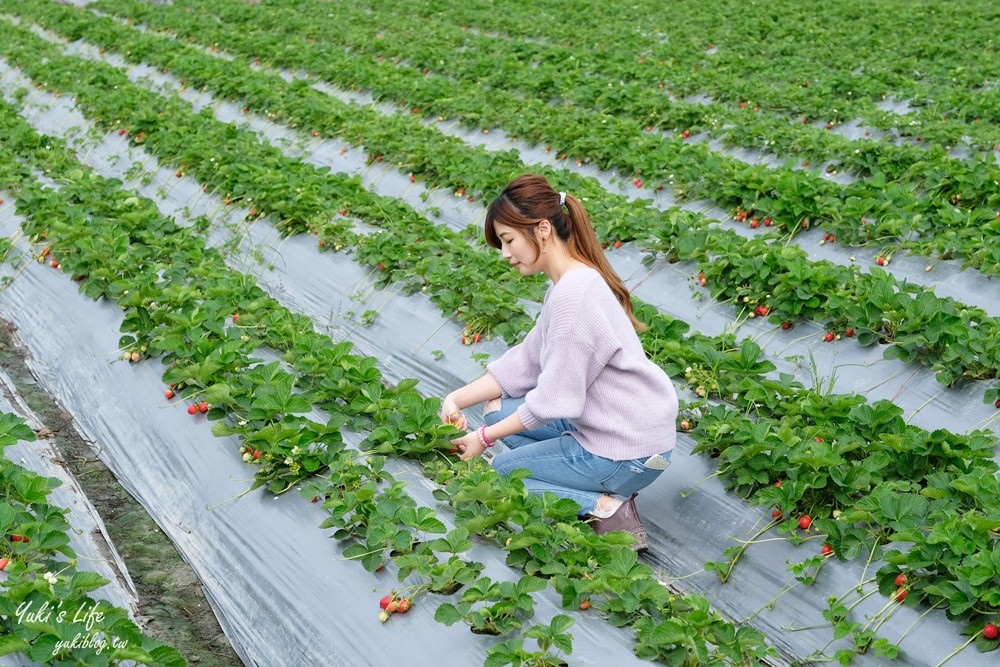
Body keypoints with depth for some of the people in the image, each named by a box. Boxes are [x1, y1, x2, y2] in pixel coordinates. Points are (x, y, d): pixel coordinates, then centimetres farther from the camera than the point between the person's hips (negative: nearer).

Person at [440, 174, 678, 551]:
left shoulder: (573, 295, -25)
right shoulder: (570, 282, 6)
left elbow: (553, 400, -22)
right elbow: (525, 362, 8)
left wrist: (486, 437, -9)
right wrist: (458, 399, -2)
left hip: (630, 453, -9)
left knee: (500, 472, 6)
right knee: (498, 409, 14)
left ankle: (604, 509, -6)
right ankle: (606, 491, 6)